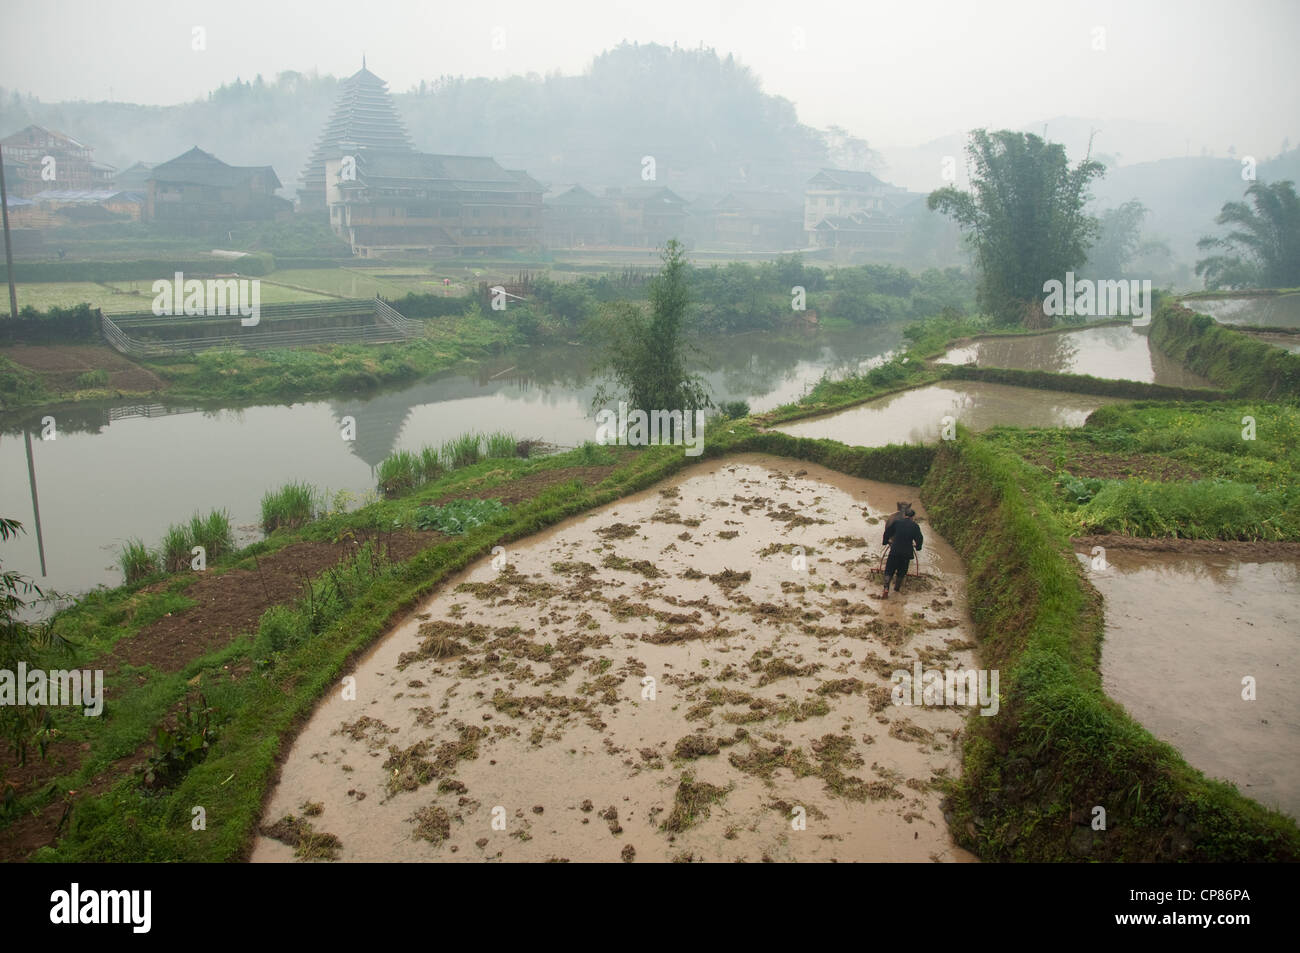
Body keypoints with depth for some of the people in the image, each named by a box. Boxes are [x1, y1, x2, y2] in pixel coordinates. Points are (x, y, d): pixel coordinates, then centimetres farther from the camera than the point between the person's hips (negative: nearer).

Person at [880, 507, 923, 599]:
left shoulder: (896, 522, -1)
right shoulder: (915, 526, 0)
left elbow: (887, 532, 8)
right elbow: (919, 539, 7)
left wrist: (885, 541, 26)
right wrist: (917, 546, 28)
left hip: (895, 550, -1)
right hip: (907, 553, 1)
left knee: (889, 571, 4)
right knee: (901, 571, 19)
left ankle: (886, 590, -10)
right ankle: (897, 587, 33)